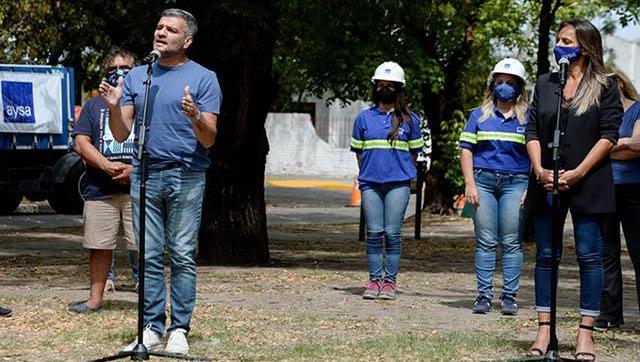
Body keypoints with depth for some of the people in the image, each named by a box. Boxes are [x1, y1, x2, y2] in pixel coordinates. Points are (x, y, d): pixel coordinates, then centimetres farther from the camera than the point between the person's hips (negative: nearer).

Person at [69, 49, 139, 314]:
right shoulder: (94, 105, 17)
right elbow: (82, 143, 6)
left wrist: (136, 169, -11)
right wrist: (108, 167, -10)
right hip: (100, 190, 2)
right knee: (99, 246, 4)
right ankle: (95, 299, 12)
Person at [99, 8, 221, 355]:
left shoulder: (203, 78, 2)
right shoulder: (136, 76, 13)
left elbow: (209, 139, -4)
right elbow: (122, 134, 10)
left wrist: (194, 117, -24)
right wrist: (114, 107, -9)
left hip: (186, 179, -3)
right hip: (144, 176, 3)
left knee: (183, 257, -3)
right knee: (149, 257, 3)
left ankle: (179, 330, 1)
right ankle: (151, 330, 7)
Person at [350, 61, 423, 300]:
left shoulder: (409, 120, 7)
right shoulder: (364, 118, 10)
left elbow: (413, 152, 12)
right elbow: (358, 151, 15)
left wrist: (402, 172, 7)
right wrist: (368, 173, 9)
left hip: (398, 184, -1)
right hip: (370, 184, 1)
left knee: (392, 234, -3)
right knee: (374, 234, 0)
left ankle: (390, 281, 3)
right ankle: (374, 280, 6)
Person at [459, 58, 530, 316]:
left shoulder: (528, 118, 8)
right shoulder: (479, 115, 11)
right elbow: (466, 150, 8)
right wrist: (469, 184, -3)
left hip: (515, 183, -1)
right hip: (483, 181, 1)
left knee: (511, 242, -2)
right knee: (485, 242, 1)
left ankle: (509, 297, 2)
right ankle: (484, 295, 4)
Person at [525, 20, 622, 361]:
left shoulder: (605, 85, 1)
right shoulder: (545, 83, 13)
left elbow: (609, 135, -5)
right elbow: (532, 131, 9)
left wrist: (578, 173, -13)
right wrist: (539, 170, -7)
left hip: (588, 184, -3)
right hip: (547, 183, 4)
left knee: (589, 256, -1)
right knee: (546, 255, 4)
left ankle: (585, 332, 2)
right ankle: (544, 329, 7)